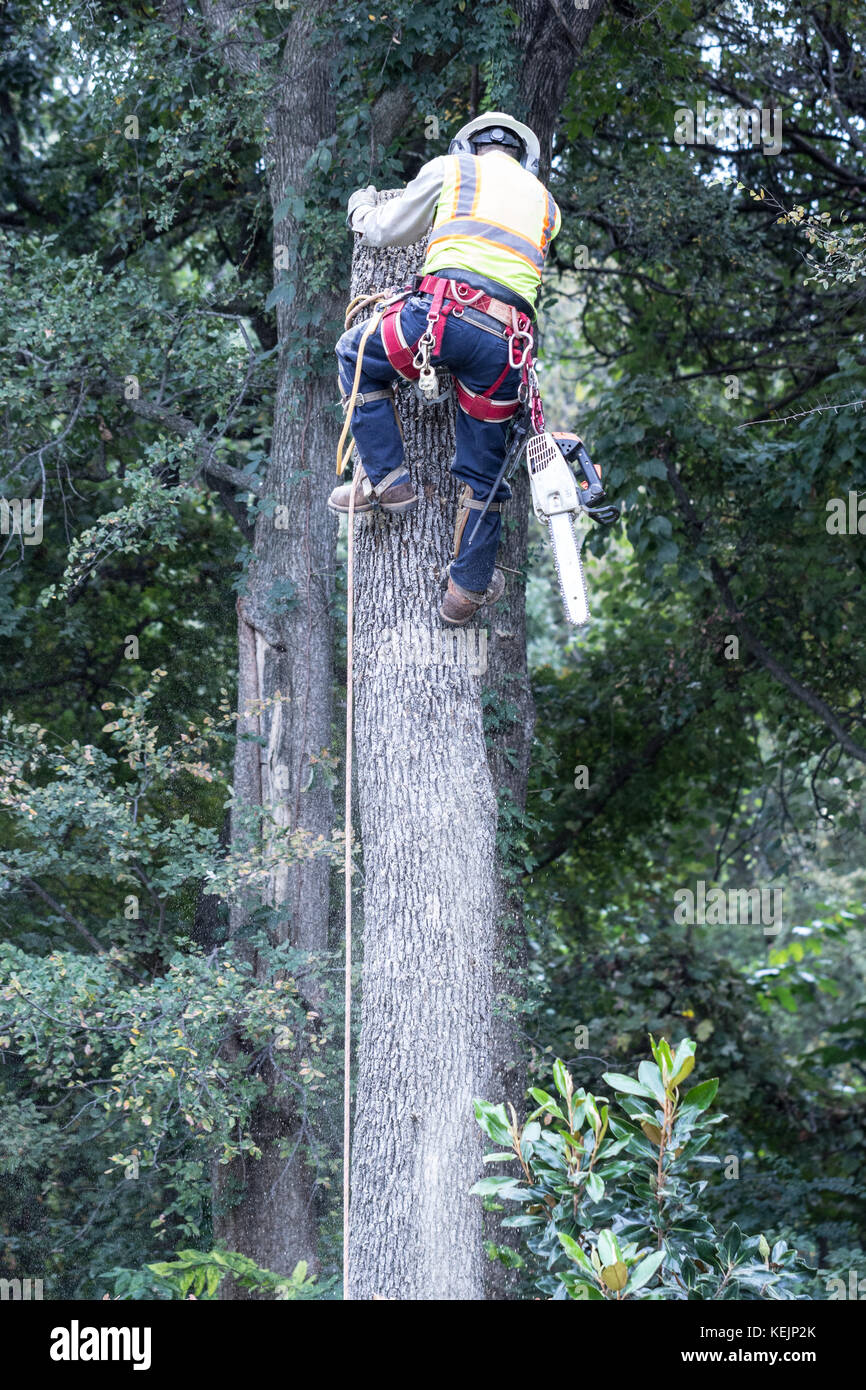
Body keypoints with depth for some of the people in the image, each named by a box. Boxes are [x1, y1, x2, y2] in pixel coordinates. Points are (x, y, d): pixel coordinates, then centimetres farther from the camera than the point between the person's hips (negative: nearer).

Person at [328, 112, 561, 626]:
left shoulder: (452, 168, 19)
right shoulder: (546, 204, 29)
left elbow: (387, 231, 26)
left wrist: (363, 210, 50)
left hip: (446, 310, -3)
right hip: (508, 340, 4)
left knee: (357, 355, 25)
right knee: (482, 471, 17)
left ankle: (387, 479, 17)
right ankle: (468, 588, 21)